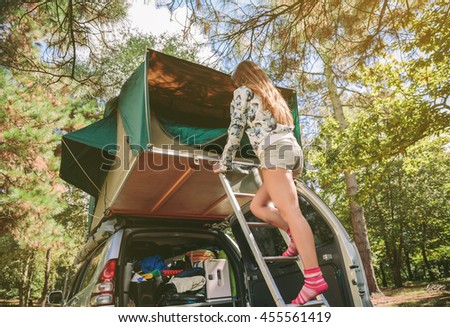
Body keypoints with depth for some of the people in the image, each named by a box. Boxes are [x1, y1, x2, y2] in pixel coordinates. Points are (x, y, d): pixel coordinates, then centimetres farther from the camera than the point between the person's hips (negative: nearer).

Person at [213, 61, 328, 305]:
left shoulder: (242, 92, 13)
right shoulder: (272, 95, 34)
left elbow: (236, 130, 5)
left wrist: (224, 163, 12)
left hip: (274, 151, -8)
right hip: (292, 150, 8)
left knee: (290, 211, -20)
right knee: (257, 206, 14)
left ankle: (314, 278, -27)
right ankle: (298, 238, 0)